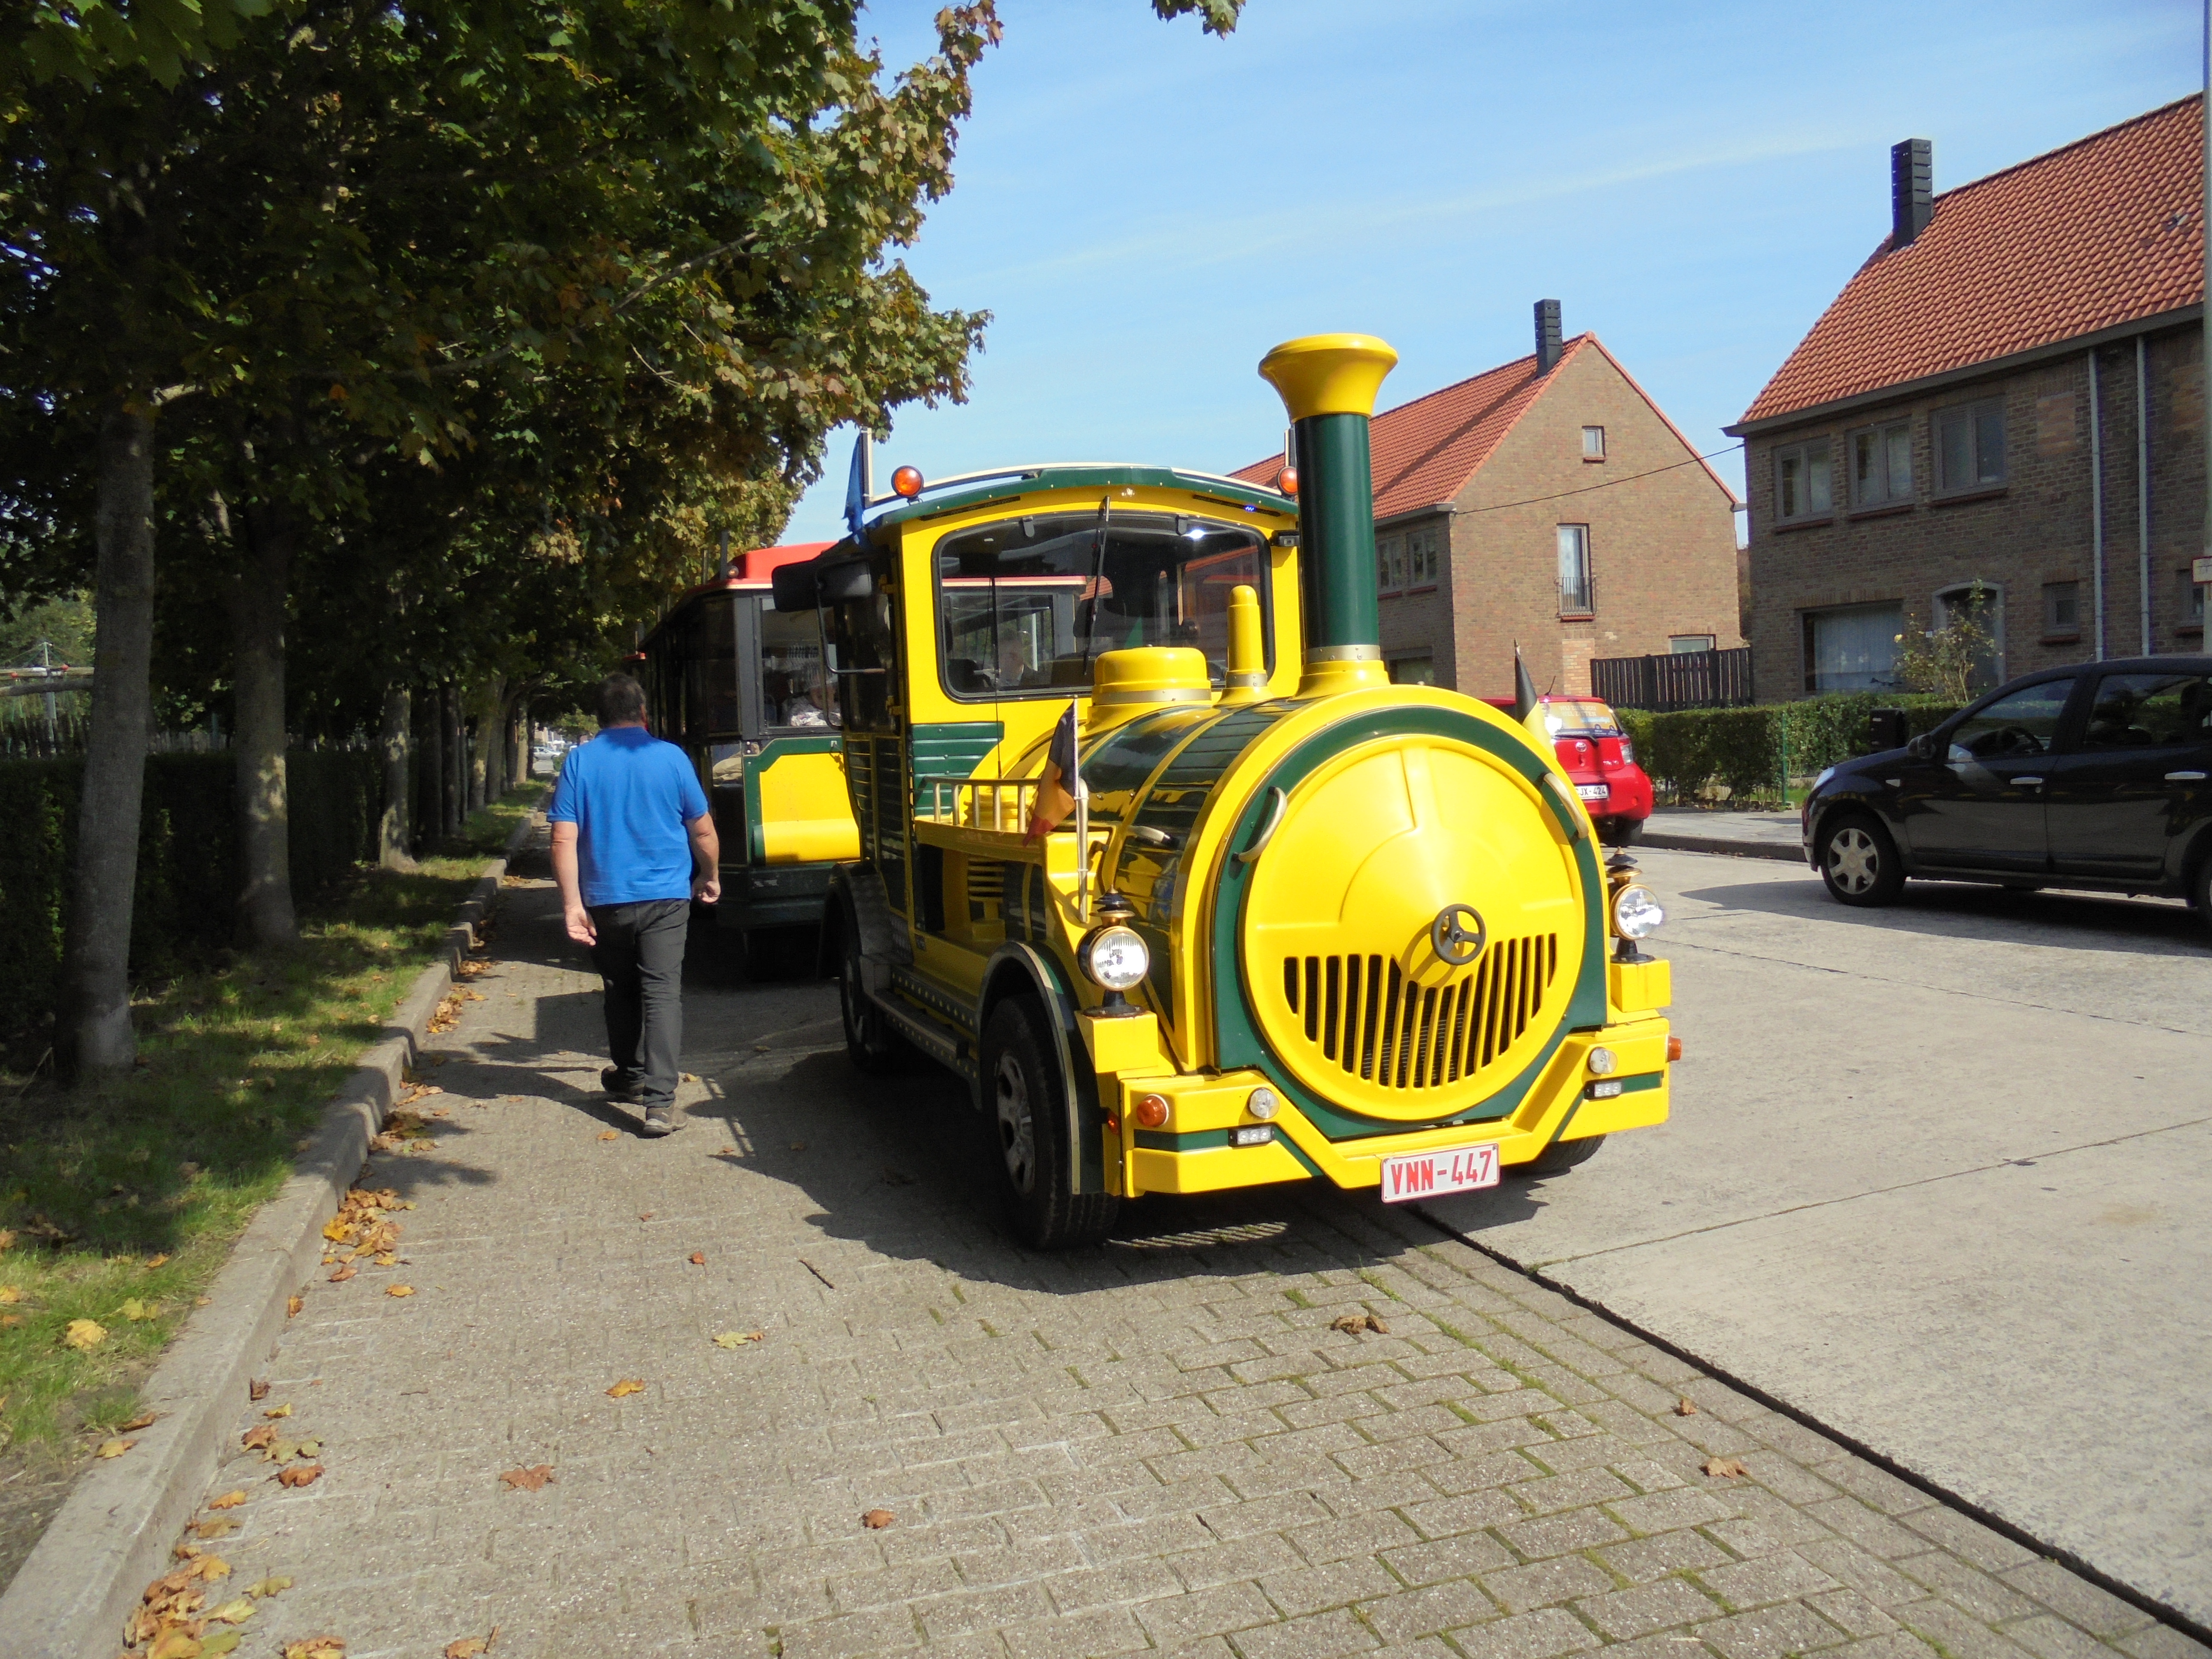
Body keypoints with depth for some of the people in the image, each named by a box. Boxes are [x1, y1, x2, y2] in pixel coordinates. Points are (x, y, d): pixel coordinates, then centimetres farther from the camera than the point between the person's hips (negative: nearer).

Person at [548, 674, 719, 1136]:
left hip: (606, 900, 2)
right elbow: (703, 830, 2)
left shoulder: (580, 761, -1)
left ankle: (630, 1076, 34)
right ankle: (659, 1099, -13)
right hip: (666, 897, -1)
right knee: (662, 992, -4)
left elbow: (564, 838, -7)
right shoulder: (670, 757, -2)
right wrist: (710, 878, 18)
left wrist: (572, 903, -5)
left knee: (621, 990, 19)